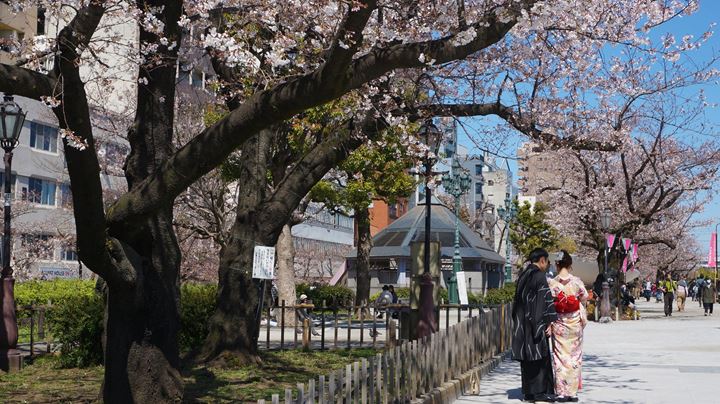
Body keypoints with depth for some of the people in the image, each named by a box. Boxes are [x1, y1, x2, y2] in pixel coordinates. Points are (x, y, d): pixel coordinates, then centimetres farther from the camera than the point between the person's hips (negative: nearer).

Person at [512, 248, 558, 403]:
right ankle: (539, 391, -3)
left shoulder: (523, 276, 14)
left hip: (521, 324, 8)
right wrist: (550, 321, -16)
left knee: (527, 358, 10)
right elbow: (546, 299, -17)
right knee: (539, 357, -3)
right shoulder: (539, 276, -12)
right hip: (535, 322, -8)